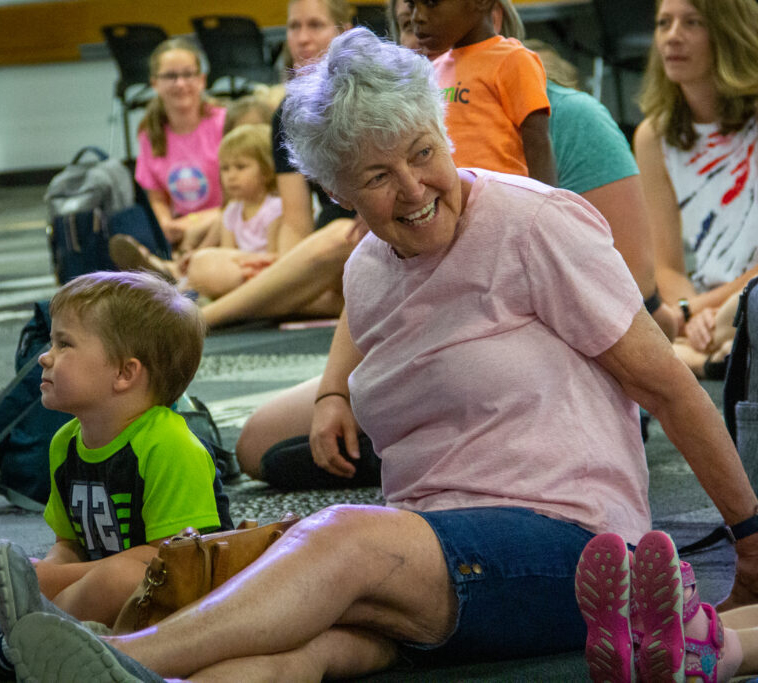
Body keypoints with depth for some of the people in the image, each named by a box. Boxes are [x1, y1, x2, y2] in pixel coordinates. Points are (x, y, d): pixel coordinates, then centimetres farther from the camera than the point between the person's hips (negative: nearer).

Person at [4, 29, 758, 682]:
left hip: (565, 538, -5)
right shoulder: (367, 268, 15)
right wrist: (334, 393, 21)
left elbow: (666, 383, -1)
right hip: (436, 549, 5)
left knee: (341, 539, -36)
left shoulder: (534, 227, -6)